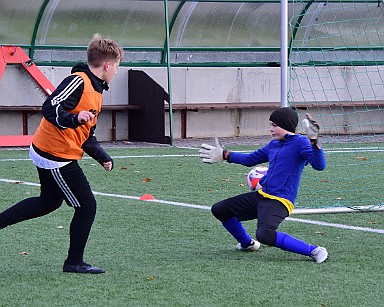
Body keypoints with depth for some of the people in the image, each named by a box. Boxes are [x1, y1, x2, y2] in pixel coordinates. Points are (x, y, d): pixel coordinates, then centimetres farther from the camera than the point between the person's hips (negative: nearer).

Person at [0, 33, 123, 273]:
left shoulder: (95, 89, 15)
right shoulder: (78, 82, -17)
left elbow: (87, 135, 21)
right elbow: (50, 109, -28)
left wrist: (102, 157, 13)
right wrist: (74, 119, -42)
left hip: (48, 153, 11)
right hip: (57, 156, -11)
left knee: (49, 202, 26)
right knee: (87, 206, -1)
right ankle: (74, 262, 10)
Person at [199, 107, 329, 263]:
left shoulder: (300, 142, -9)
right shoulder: (273, 144, 16)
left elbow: (319, 165, -24)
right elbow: (250, 159, 31)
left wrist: (314, 141, -36)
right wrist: (224, 155, 33)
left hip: (280, 201, -9)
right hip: (262, 195, 9)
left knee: (265, 235, -35)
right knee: (219, 210, 14)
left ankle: (314, 251, -23)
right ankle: (247, 244, 34)